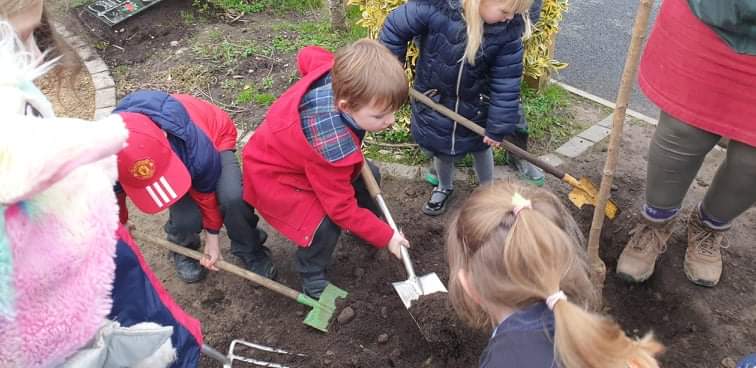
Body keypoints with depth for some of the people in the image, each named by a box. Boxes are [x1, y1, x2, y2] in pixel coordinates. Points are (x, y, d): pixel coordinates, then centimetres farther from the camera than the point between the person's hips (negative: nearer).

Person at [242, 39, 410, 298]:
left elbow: (307, 56, -2)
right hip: (273, 174, -8)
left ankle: (366, 224, 39)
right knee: (325, 223, -22)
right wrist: (386, 237, -20)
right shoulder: (333, 147, -45)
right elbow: (342, 208, -30)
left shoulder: (337, 72, -28)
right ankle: (312, 279, 8)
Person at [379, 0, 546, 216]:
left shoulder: (509, 29, -24)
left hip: (476, 106, 1)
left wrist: (498, 127, -12)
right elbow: (395, 28, -18)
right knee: (441, 149, 21)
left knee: (481, 148, 22)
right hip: (435, 100, 0)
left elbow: (506, 81, -17)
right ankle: (444, 188, 51)